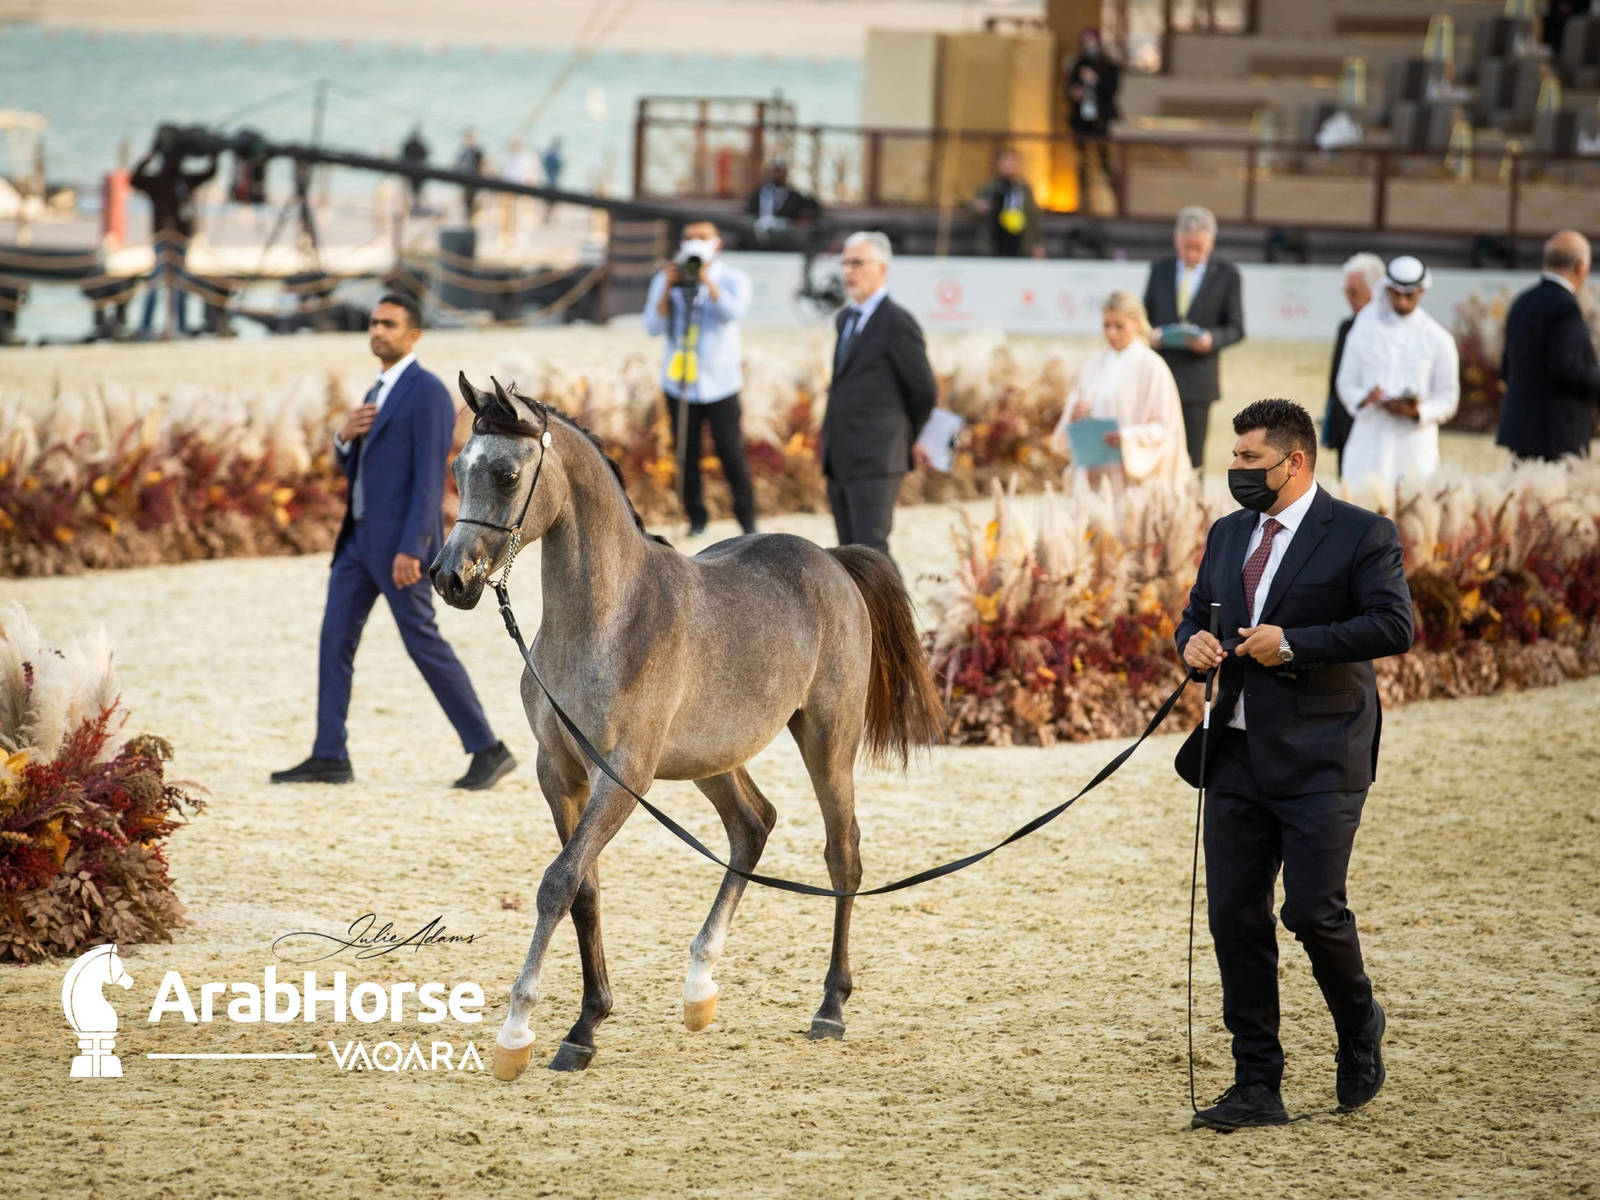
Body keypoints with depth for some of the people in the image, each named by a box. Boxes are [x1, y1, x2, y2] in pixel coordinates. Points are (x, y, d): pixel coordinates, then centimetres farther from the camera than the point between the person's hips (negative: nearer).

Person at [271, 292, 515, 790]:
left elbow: (429, 476, -20)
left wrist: (411, 549, -25)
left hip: (400, 541, -9)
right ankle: (330, 758, 5)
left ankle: (488, 750, 0)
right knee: (335, 637, 4)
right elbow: (352, 469, 21)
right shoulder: (379, 393, 18)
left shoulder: (428, 393, -13)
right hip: (362, 537, 9)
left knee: (423, 643, -7)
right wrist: (345, 436, -2)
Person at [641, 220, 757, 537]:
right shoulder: (665, 280, 7)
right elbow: (653, 327, -3)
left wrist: (707, 281, -22)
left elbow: (734, 311, -16)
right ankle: (696, 518, 11)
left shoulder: (733, 279, 3)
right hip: (679, 382, 2)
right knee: (686, 455, 1)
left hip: (720, 382, -2)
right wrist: (667, 290, -14)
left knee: (731, 452, -6)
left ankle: (746, 518, 4)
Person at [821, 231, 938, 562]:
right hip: (839, 461, 8)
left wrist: (909, 440, 11)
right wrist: (907, 438, 20)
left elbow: (924, 391, -4)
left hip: (874, 462, -8)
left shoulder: (897, 322, -9)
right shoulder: (845, 319, 17)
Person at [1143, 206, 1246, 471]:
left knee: (1192, 457, 0)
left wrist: (1212, 340, -17)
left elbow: (1236, 329, 4)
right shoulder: (1159, 270, 12)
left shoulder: (1226, 275, 4)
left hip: (1197, 378, -2)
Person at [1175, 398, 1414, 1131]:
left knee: (1313, 911, -9)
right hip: (1240, 757, 6)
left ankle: (1360, 1028, 22)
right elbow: (1198, 613, 23)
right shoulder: (1229, 535, 15)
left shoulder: (1360, 535, -6)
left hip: (1320, 760, -6)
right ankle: (1256, 1086, 9)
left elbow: (1394, 627, -15)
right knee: (1235, 917, 2)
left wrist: (1293, 642, -19)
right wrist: (1193, 641, -1)